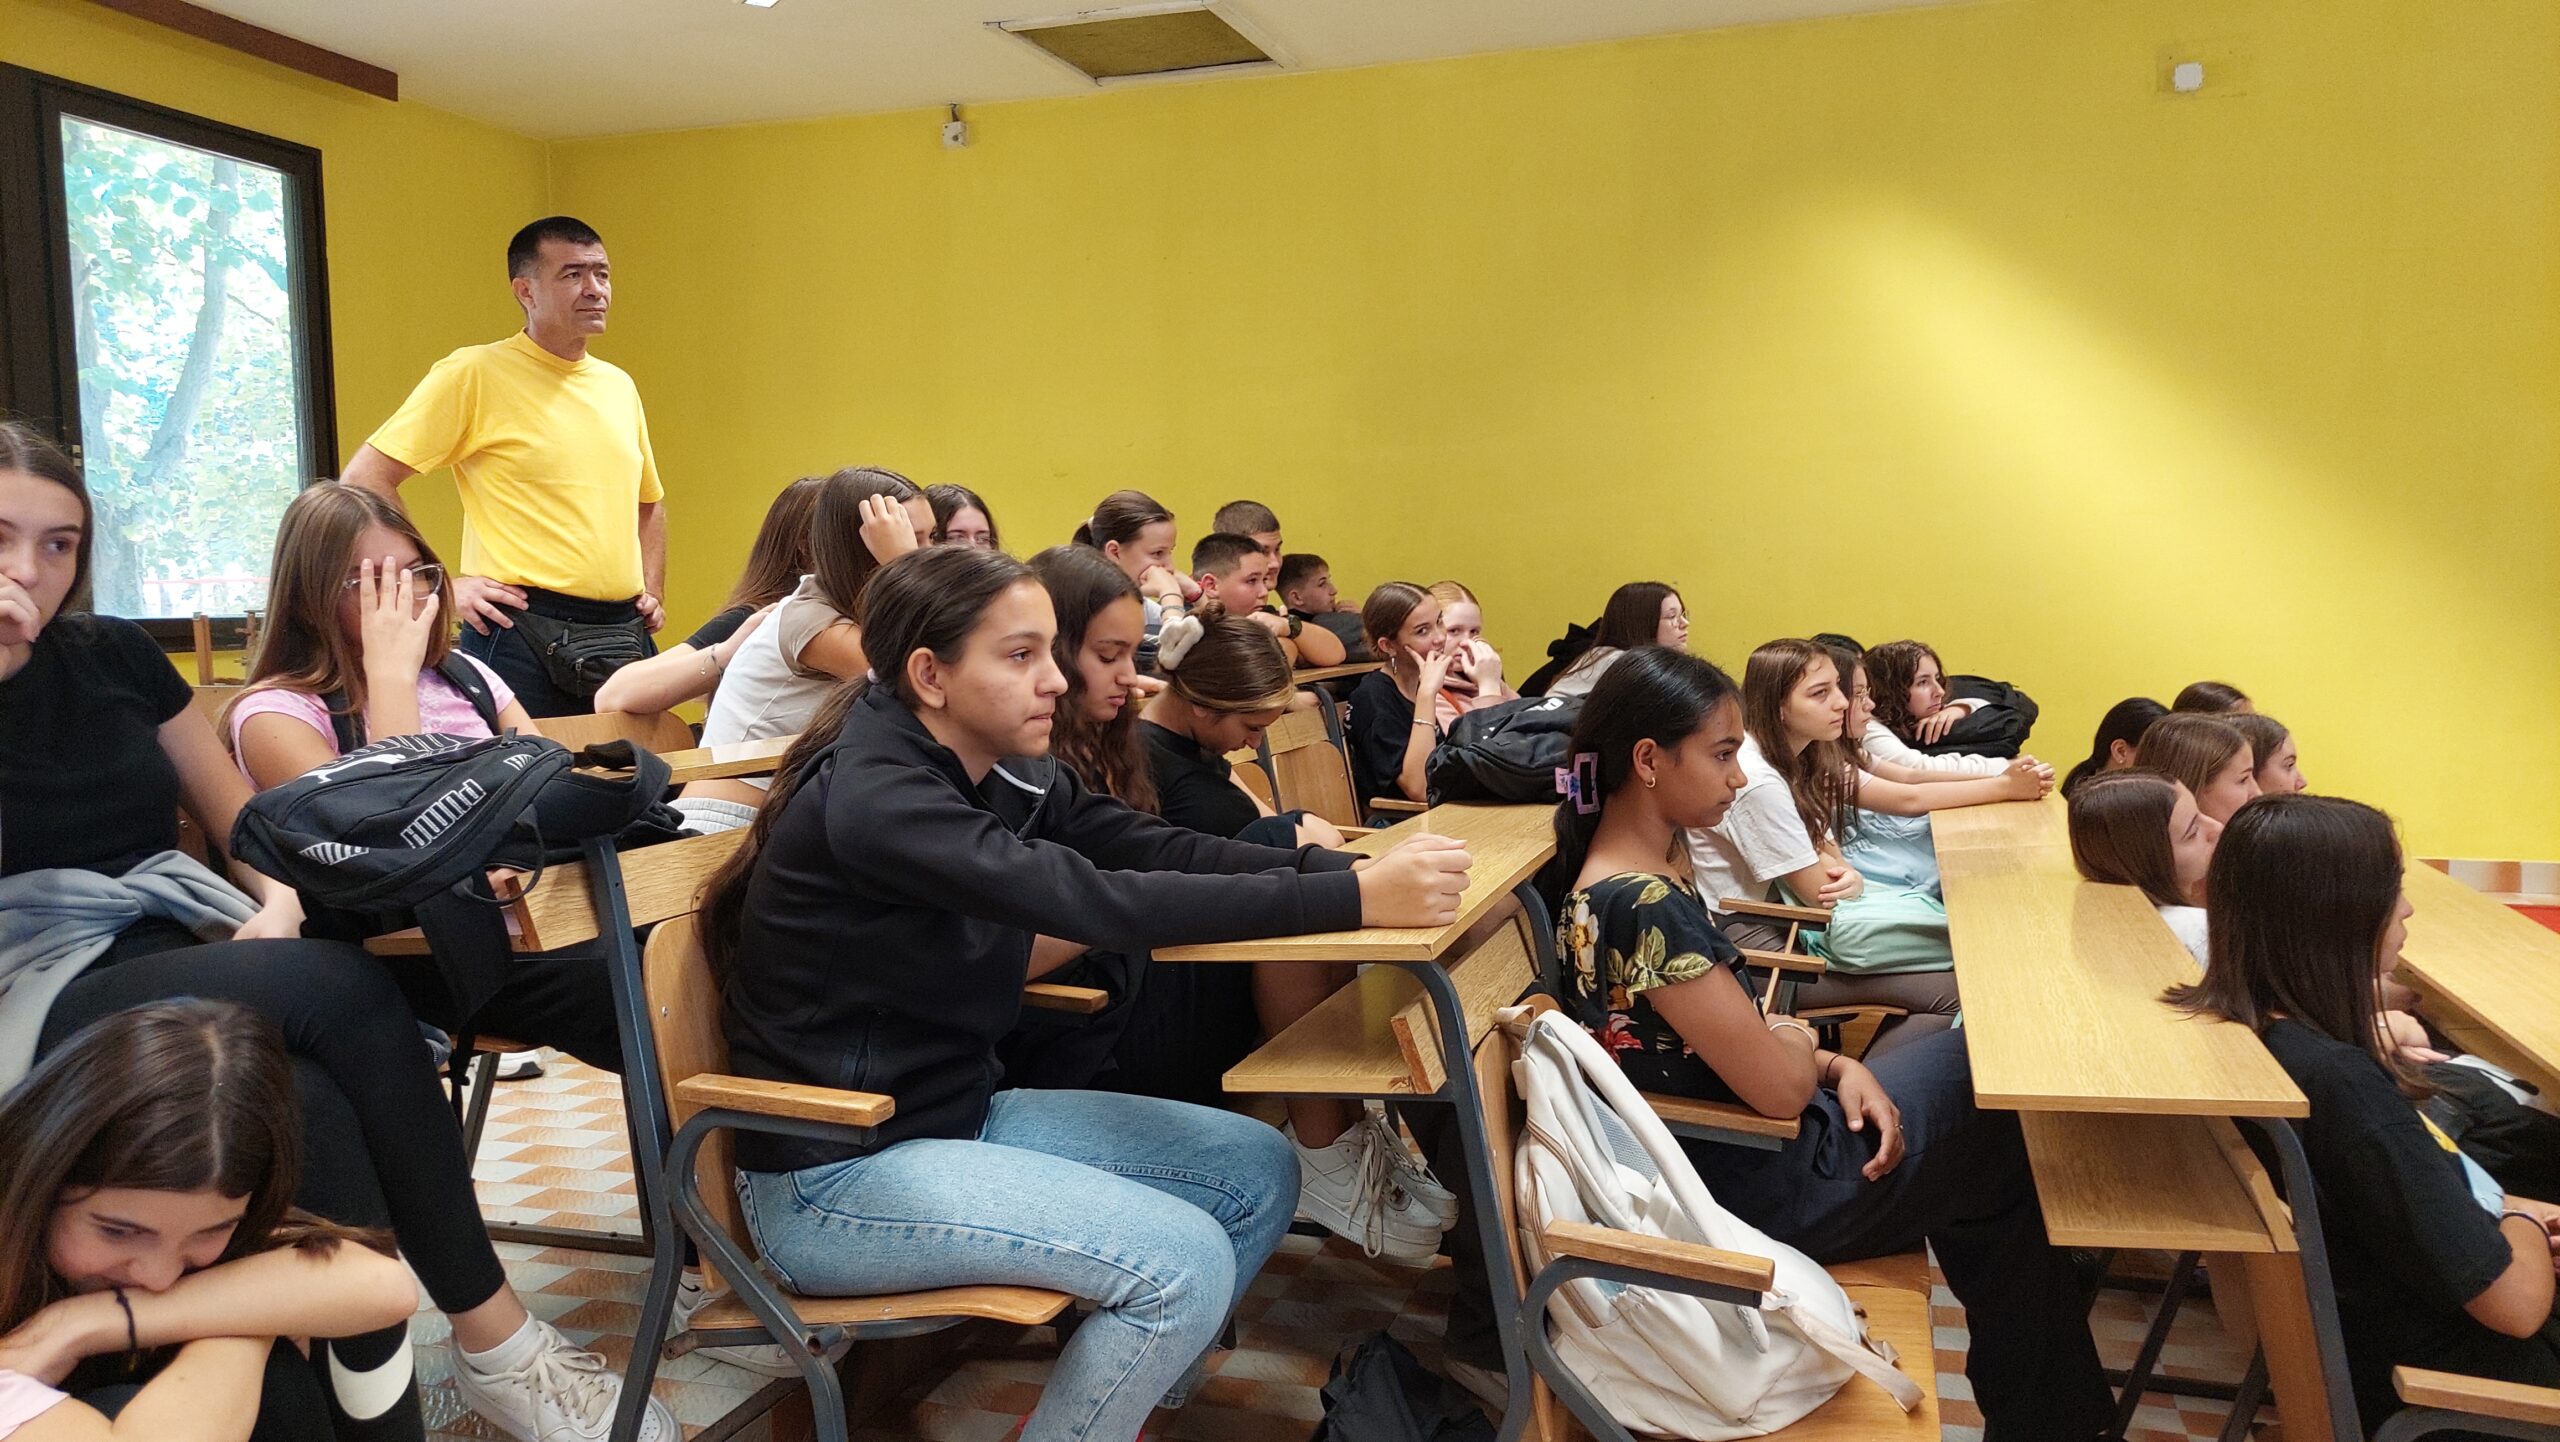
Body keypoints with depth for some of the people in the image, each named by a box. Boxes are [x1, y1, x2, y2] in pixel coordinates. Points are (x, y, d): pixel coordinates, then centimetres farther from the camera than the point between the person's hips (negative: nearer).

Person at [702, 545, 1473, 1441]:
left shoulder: (1003, 772, 1)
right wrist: (1353, 899, -35)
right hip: (835, 1173, -9)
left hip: (959, 1114, 9)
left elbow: (1158, 849, -8)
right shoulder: (871, 798, -25)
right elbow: (1100, 902, -34)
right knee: (1184, 1265, -22)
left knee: (1258, 1172, 4)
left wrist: (1348, 864, -21)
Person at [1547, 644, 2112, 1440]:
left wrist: (1838, 1067, -5)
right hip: (1767, 1188, -8)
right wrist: (1804, 1041, -4)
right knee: (2014, 1129, 11)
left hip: (1726, 1156, 8)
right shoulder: (1646, 908, -30)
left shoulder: (1624, 877, 1)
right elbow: (1780, 1086, -26)